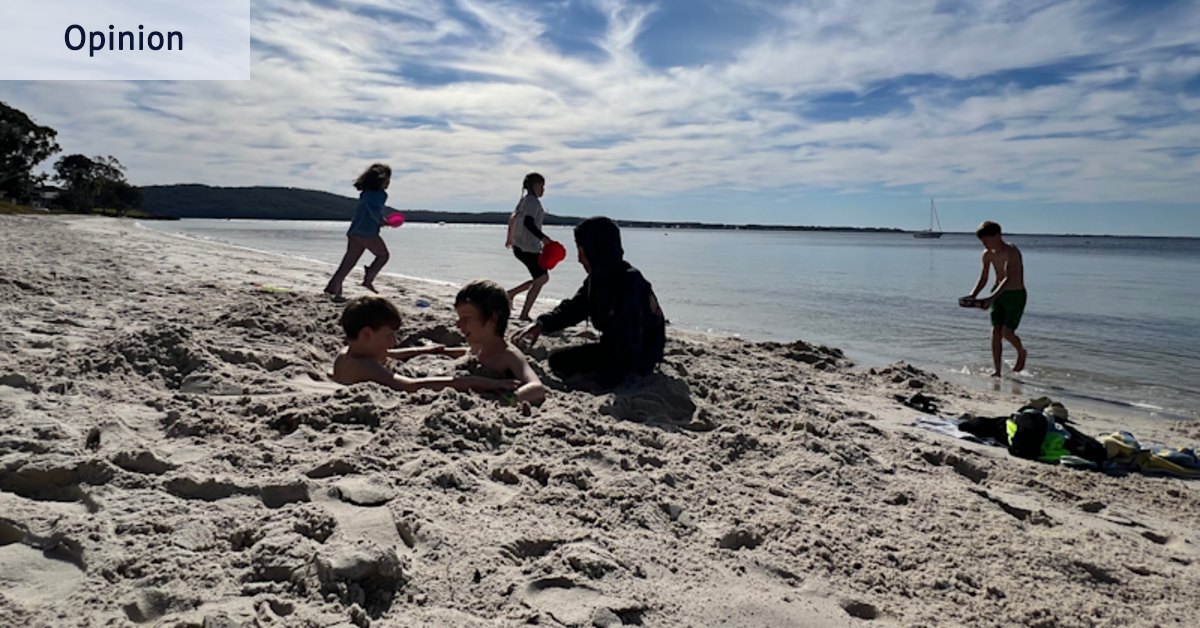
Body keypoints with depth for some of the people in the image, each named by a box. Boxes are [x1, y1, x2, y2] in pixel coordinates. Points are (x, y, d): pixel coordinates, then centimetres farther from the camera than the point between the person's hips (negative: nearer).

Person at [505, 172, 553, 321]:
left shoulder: (525, 200, 15)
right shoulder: (532, 201, -14)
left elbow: (513, 218, 25)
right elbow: (528, 223, -27)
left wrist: (510, 238, 36)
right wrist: (543, 237, -34)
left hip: (520, 246, 10)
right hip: (527, 247, -10)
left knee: (543, 277, 15)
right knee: (540, 279, -3)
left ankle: (511, 293, 17)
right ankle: (524, 315, -1)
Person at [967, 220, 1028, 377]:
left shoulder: (1011, 252, -21)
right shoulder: (988, 254, 0)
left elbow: (1008, 278, -33)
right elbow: (983, 279, 7)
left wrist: (991, 298, -45)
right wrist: (972, 296, -11)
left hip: (1016, 295, -6)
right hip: (999, 294, 6)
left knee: (1007, 332, -11)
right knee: (995, 332, -2)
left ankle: (1022, 353, 22)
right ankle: (997, 370, 2)